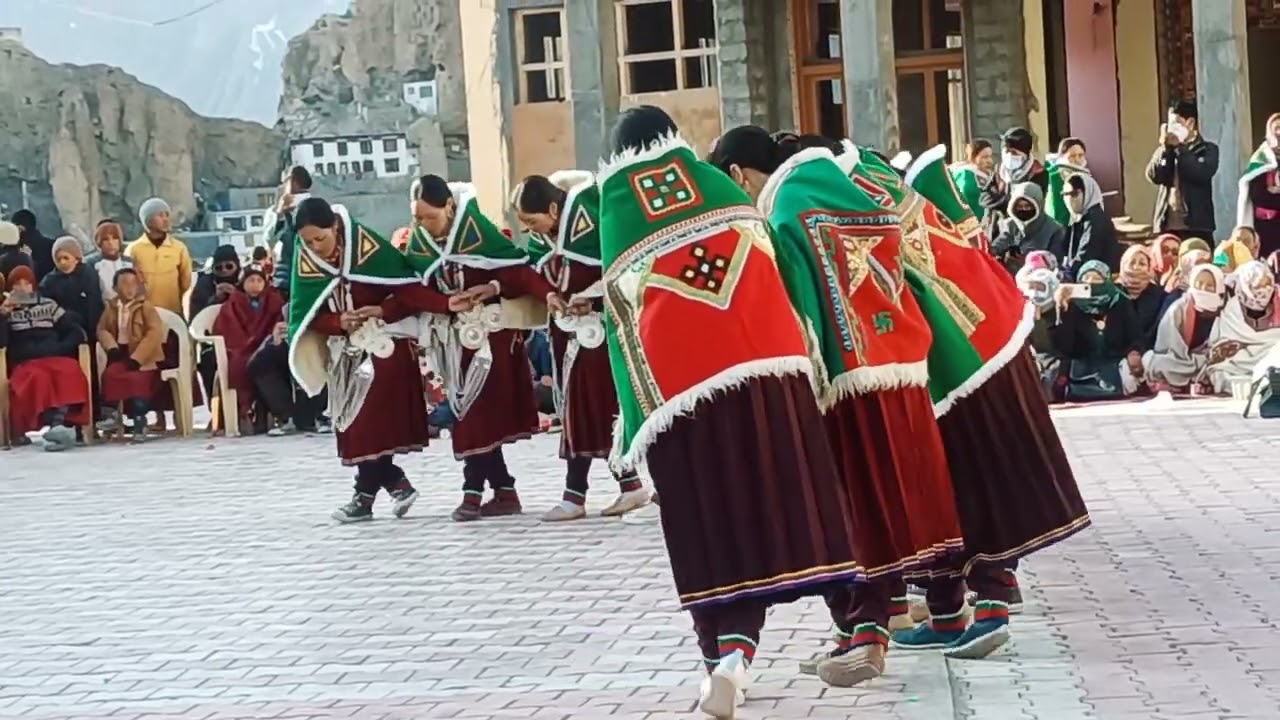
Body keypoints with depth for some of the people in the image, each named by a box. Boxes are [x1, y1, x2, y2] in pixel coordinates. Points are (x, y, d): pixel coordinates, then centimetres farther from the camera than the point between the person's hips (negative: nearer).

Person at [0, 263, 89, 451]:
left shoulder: (49, 305, 20)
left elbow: (77, 333, 15)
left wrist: (59, 348, -1)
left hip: (54, 359, 1)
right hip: (24, 364, -1)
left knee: (70, 372, -34)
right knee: (38, 377, -37)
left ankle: (57, 425, -51)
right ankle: (57, 426, -51)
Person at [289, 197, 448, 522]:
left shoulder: (366, 246, -17)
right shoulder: (305, 261, -4)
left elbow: (407, 287, -15)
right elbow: (311, 314, -4)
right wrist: (340, 322, -20)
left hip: (384, 344, -6)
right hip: (346, 349, 6)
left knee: (374, 419, -9)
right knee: (352, 423, 5)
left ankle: (365, 496, 0)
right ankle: (397, 483, 14)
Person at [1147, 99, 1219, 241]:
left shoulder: (1208, 149, 5)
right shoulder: (1164, 151, 14)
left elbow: (1203, 173, -13)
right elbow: (1153, 176, -1)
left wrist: (1179, 148, -8)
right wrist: (1166, 148, -8)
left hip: (1197, 226, -3)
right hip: (1167, 226, 3)